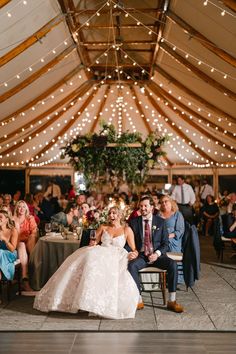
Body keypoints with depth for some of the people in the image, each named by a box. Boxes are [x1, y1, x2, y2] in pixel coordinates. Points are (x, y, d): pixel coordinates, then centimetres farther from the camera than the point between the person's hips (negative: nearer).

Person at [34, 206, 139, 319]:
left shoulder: (126, 229, 14)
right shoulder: (103, 227, 20)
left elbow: (133, 248, 11)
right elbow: (94, 242, 15)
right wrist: (93, 243, -8)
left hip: (116, 257, -2)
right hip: (100, 253, 3)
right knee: (88, 257, -31)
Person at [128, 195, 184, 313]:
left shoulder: (160, 222, 5)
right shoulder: (134, 222, 6)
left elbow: (165, 243, 4)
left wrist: (157, 254, -14)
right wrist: (133, 251, -14)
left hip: (157, 256, 0)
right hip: (141, 256, 0)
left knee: (173, 264, -29)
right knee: (131, 265, -32)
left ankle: (172, 301, -18)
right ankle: (138, 300, -20)